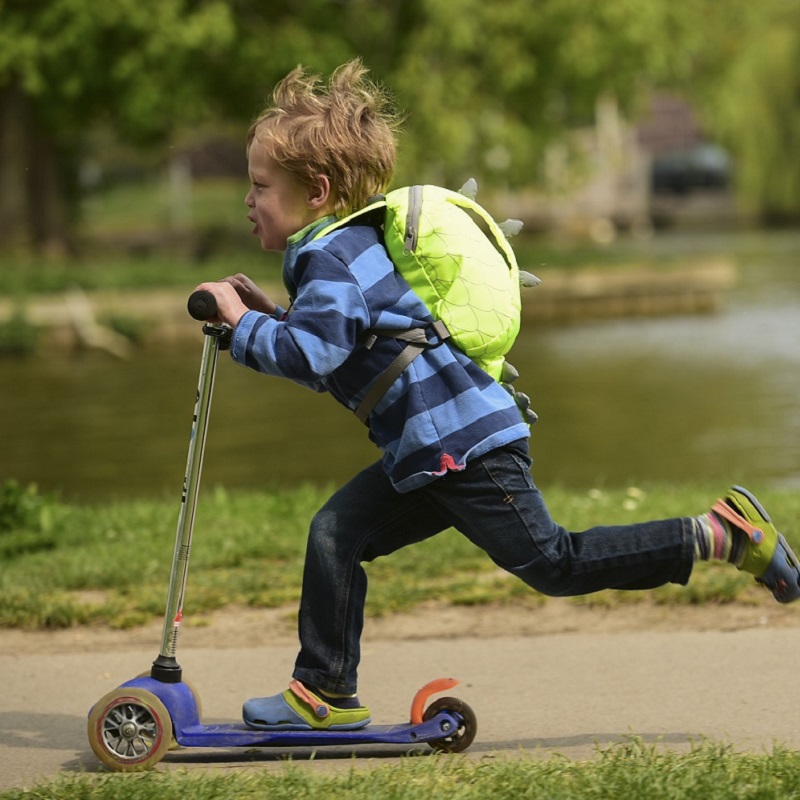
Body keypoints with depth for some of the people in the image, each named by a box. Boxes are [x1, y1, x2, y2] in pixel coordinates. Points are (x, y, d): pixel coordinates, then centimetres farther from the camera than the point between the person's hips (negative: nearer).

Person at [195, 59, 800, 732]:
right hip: (430, 450, 11)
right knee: (337, 534, 7)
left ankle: (721, 534, -4)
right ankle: (325, 692, 11)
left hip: (464, 440, -11)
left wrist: (244, 326, -14)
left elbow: (312, 352, -28)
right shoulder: (346, 248, 21)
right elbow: (335, 345, 29)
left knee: (552, 563, -7)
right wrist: (270, 314, 20)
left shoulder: (331, 257, -12)